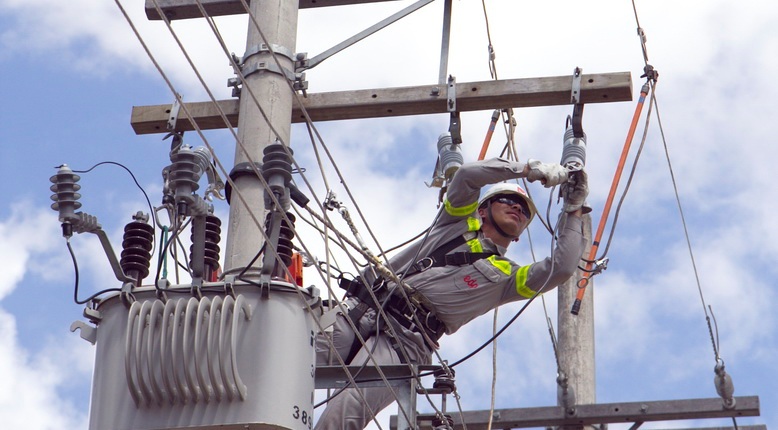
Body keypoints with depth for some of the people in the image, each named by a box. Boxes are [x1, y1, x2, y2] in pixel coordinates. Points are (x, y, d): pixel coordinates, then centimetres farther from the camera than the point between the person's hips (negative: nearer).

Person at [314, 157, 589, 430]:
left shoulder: (506, 276, 21)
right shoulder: (458, 223, 26)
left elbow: (562, 268, 4)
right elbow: (467, 175, 8)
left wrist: (574, 211, 10)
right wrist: (528, 169, 7)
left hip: (402, 340, -3)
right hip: (358, 310, 3)